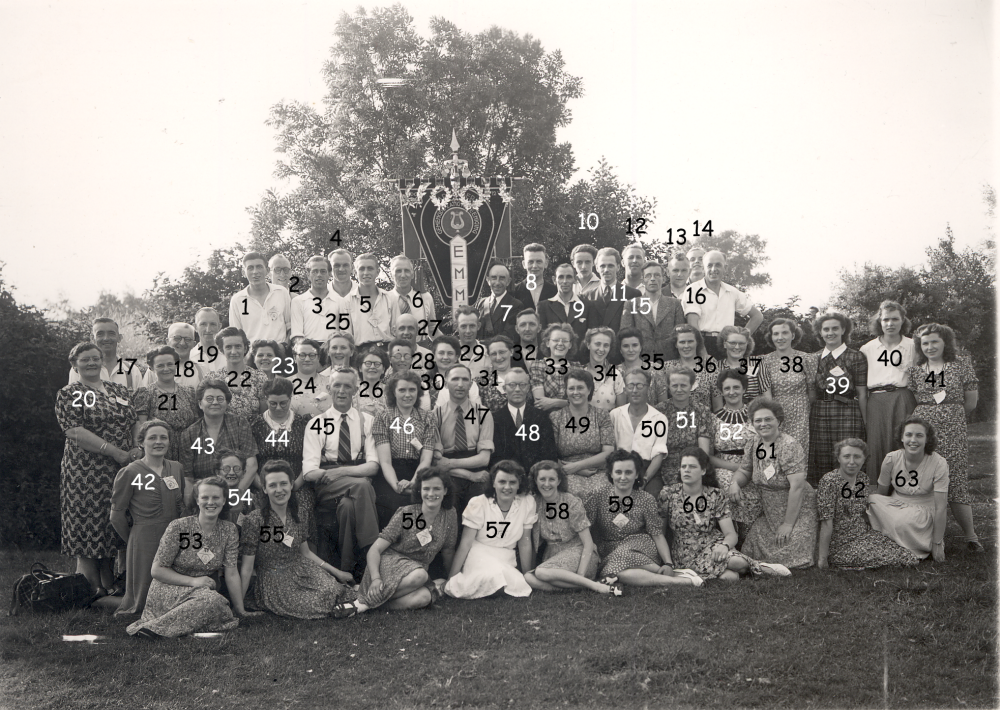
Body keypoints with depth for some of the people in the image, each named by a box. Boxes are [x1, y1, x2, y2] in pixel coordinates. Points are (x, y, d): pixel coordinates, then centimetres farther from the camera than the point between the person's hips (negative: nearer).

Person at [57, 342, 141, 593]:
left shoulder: (119, 389, 16)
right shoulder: (69, 394, -1)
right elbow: (76, 432, -12)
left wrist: (139, 449, -5)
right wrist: (117, 453, -18)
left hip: (123, 470, 5)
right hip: (86, 473, -5)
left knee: (115, 528, 6)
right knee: (87, 525, -3)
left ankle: (112, 589, 14)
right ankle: (94, 593, 4)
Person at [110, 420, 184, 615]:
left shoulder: (176, 469, 10)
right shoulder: (130, 473, -6)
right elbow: (117, 515, -1)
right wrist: (133, 539, 5)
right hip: (144, 539, -5)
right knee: (142, 601, -2)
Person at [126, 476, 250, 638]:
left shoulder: (230, 531, 3)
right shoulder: (179, 527, -9)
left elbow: (232, 573, 1)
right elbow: (157, 570, -7)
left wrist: (240, 610, -3)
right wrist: (193, 581, -16)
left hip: (203, 591, 5)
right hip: (168, 591, -5)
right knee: (212, 600, -34)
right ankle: (155, 627, -28)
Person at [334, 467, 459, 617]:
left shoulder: (449, 515, 1)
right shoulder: (405, 514, -8)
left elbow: (448, 552, 12)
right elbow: (375, 549, -13)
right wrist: (375, 578, -29)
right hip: (390, 563, -3)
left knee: (424, 597, -34)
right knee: (419, 575, -38)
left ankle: (364, 605, -30)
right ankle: (365, 600, -29)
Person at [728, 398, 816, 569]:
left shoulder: (789, 446, -19)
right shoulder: (754, 443, 2)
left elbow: (797, 487, -23)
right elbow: (744, 471, 14)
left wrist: (788, 524, -23)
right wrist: (735, 483, -12)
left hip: (797, 510, -6)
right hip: (768, 513, 6)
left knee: (791, 554, -19)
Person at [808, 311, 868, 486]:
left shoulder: (856, 358, 4)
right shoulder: (814, 359, 15)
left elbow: (862, 394, 2)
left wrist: (865, 424, -1)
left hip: (847, 413, -3)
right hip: (819, 413, 3)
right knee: (820, 462, 1)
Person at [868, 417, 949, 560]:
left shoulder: (938, 464, -15)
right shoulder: (891, 459, -8)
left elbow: (940, 507, -15)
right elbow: (882, 495, 6)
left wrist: (937, 544, -15)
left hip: (924, 512, -3)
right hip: (896, 506, 3)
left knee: (903, 521, -38)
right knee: (872, 499, -29)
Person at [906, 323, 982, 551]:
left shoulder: (962, 365, 6)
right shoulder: (915, 370, 10)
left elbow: (971, 401, 9)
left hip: (953, 429, -2)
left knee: (955, 480, -4)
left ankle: (970, 535, 10)